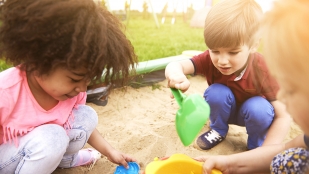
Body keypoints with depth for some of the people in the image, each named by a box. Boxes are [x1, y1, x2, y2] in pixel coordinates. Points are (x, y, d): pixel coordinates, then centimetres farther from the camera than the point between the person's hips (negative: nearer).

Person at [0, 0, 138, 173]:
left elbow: (84, 126, 0)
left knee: (87, 116, -13)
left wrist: (110, 151, -3)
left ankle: (65, 158, 11)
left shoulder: (74, 92, -17)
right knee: (51, 137, -33)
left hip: (49, 146, 5)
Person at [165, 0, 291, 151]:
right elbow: (176, 65, -40)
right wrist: (175, 73, -66)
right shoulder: (210, 59, -27)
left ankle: (256, 144, -1)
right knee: (216, 92, -30)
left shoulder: (263, 70, -32)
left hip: (251, 111, -1)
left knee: (259, 108, -34)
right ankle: (218, 130, 1)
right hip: (224, 111, 2)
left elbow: (283, 117, -28)